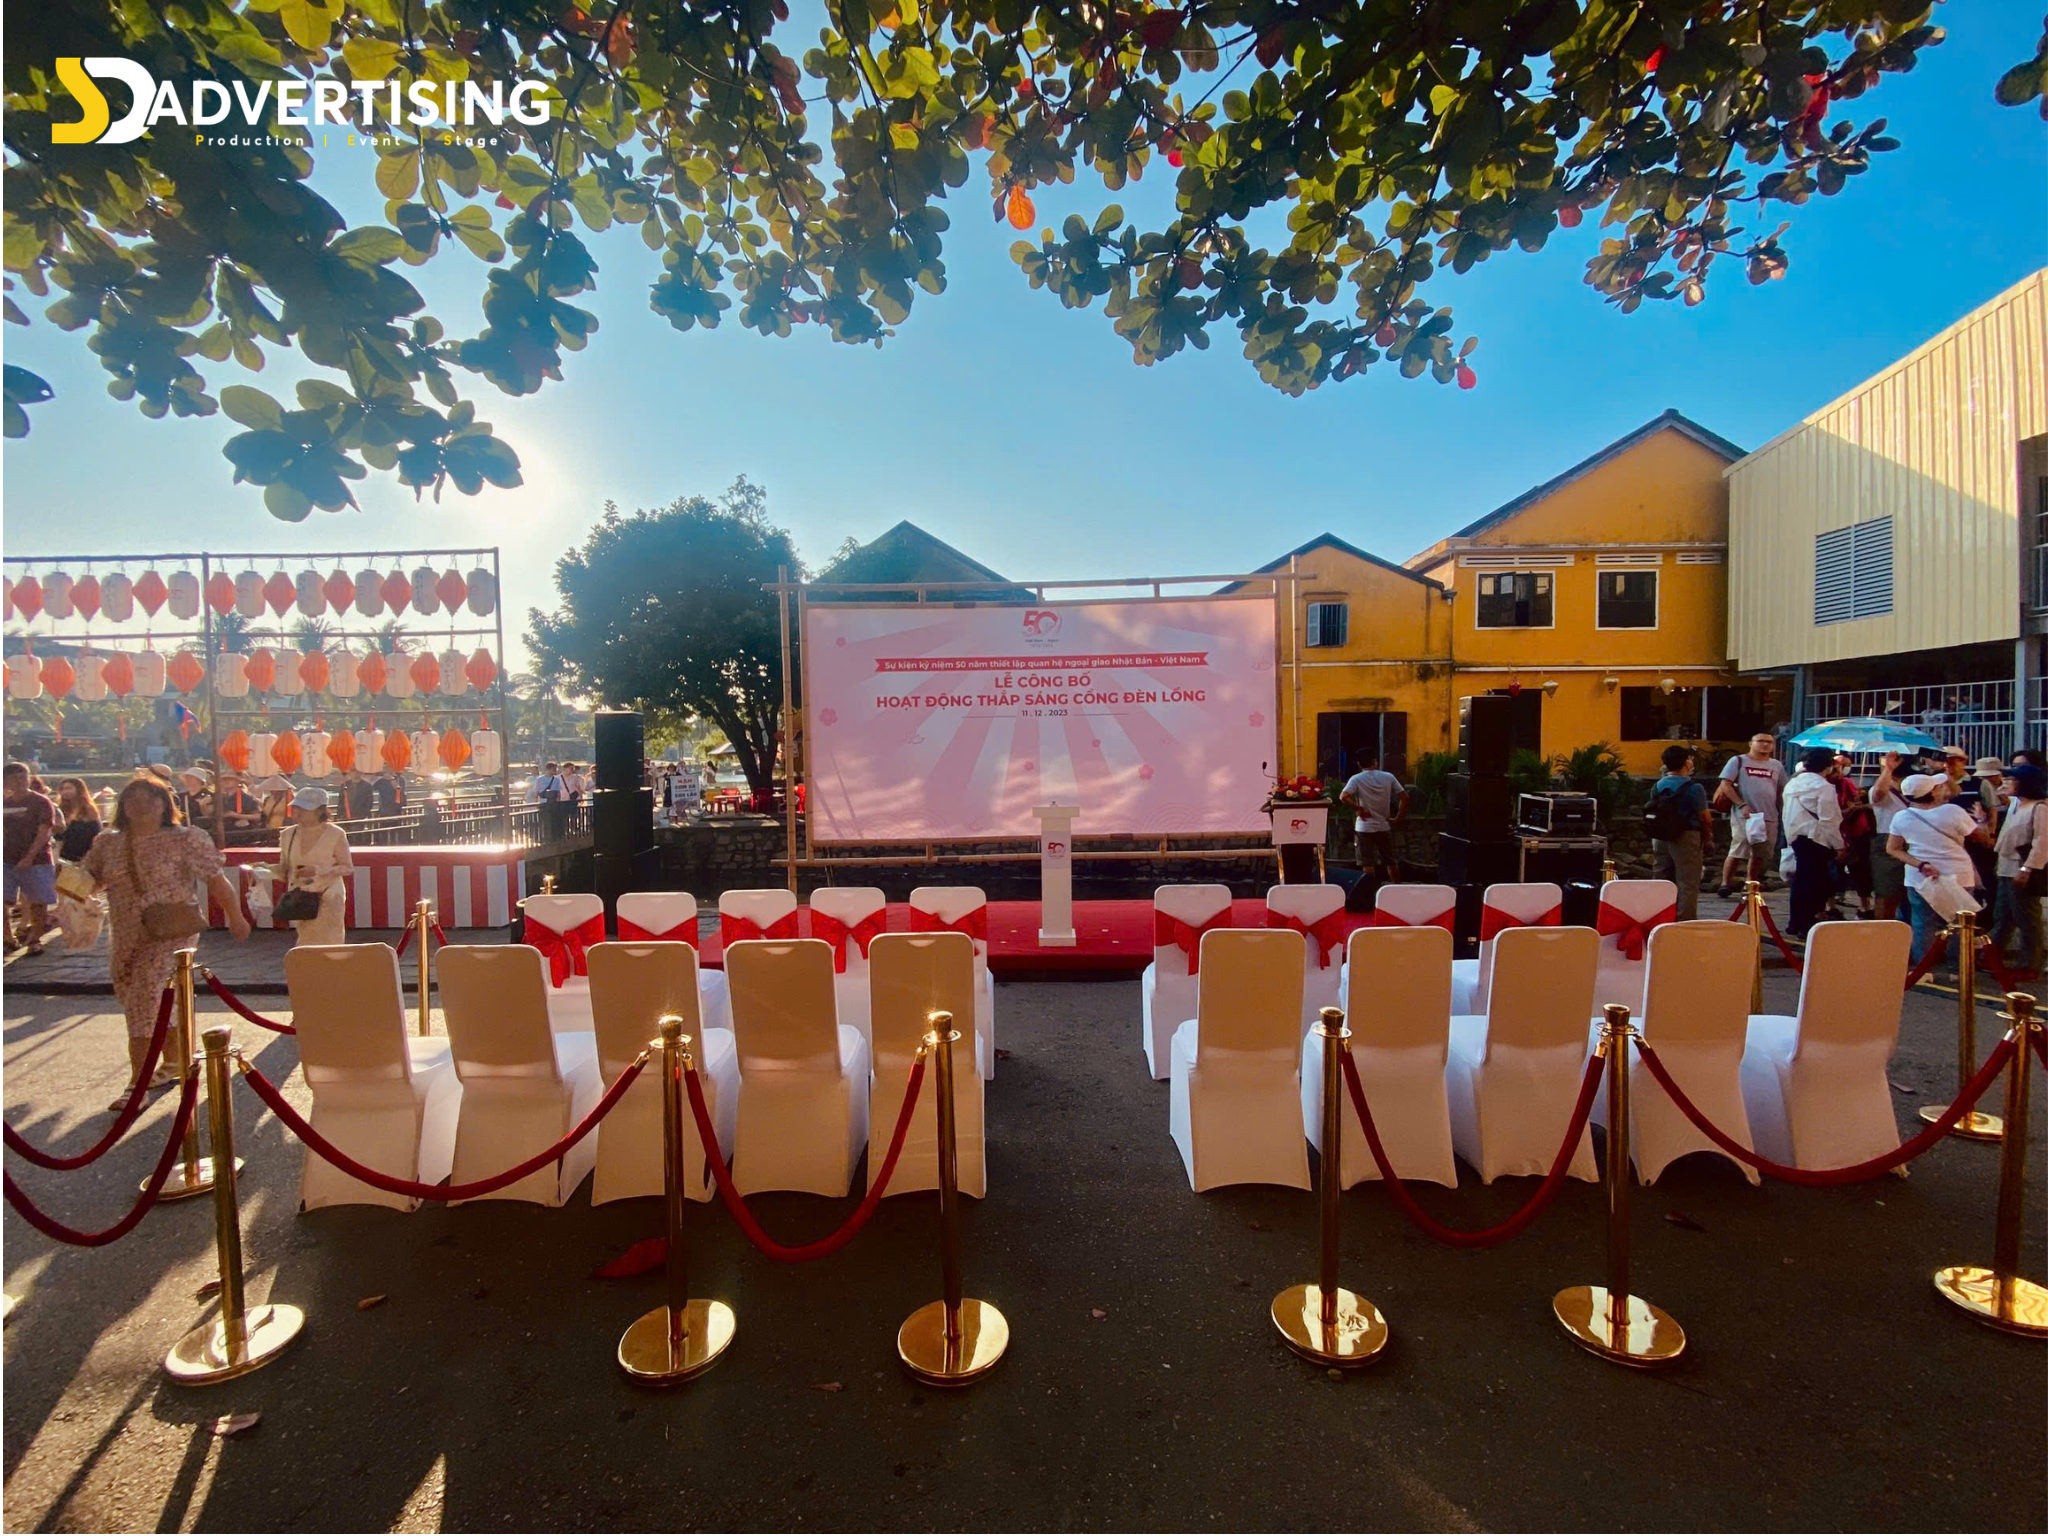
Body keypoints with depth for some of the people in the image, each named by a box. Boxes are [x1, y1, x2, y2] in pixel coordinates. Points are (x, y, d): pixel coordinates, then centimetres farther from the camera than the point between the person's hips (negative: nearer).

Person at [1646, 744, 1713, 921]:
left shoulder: (1657, 786, 6)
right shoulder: (1693, 787, -13)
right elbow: (1705, 817, -10)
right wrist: (1708, 836, 5)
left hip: (1659, 838, 6)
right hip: (1685, 838, -6)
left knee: (1661, 882, 13)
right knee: (1687, 885, 1)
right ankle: (1685, 923, 3)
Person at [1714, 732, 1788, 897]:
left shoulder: (1777, 766, 14)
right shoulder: (1738, 761, 0)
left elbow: (1783, 791, 22)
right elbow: (1725, 785, -7)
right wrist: (1742, 805, -16)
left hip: (1769, 817, 5)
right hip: (1744, 815, -5)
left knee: (1760, 854, 9)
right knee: (1738, 851, -10)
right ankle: (1726, 882, 0)